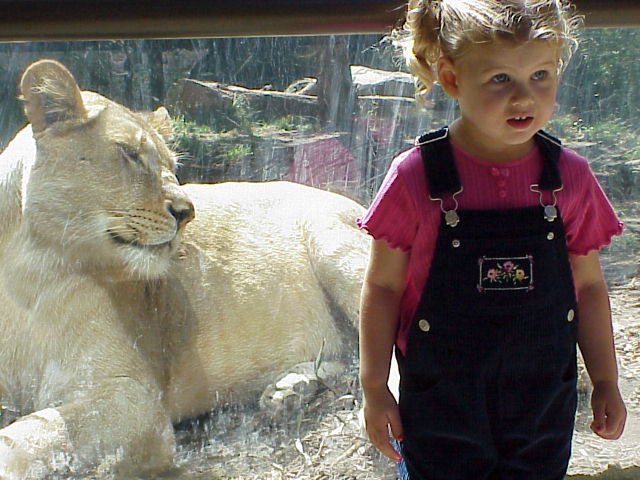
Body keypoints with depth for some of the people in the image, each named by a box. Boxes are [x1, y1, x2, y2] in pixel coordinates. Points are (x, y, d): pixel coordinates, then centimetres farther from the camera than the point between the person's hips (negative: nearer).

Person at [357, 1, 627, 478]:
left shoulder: (570, 177, -4)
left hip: (544, 404, 2)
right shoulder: (416, 177, -13)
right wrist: (375, 388, -3)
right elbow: (383, 287, -5)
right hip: (440, 401, -2)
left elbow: (588, 285, 6)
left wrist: (606, 382, 10)